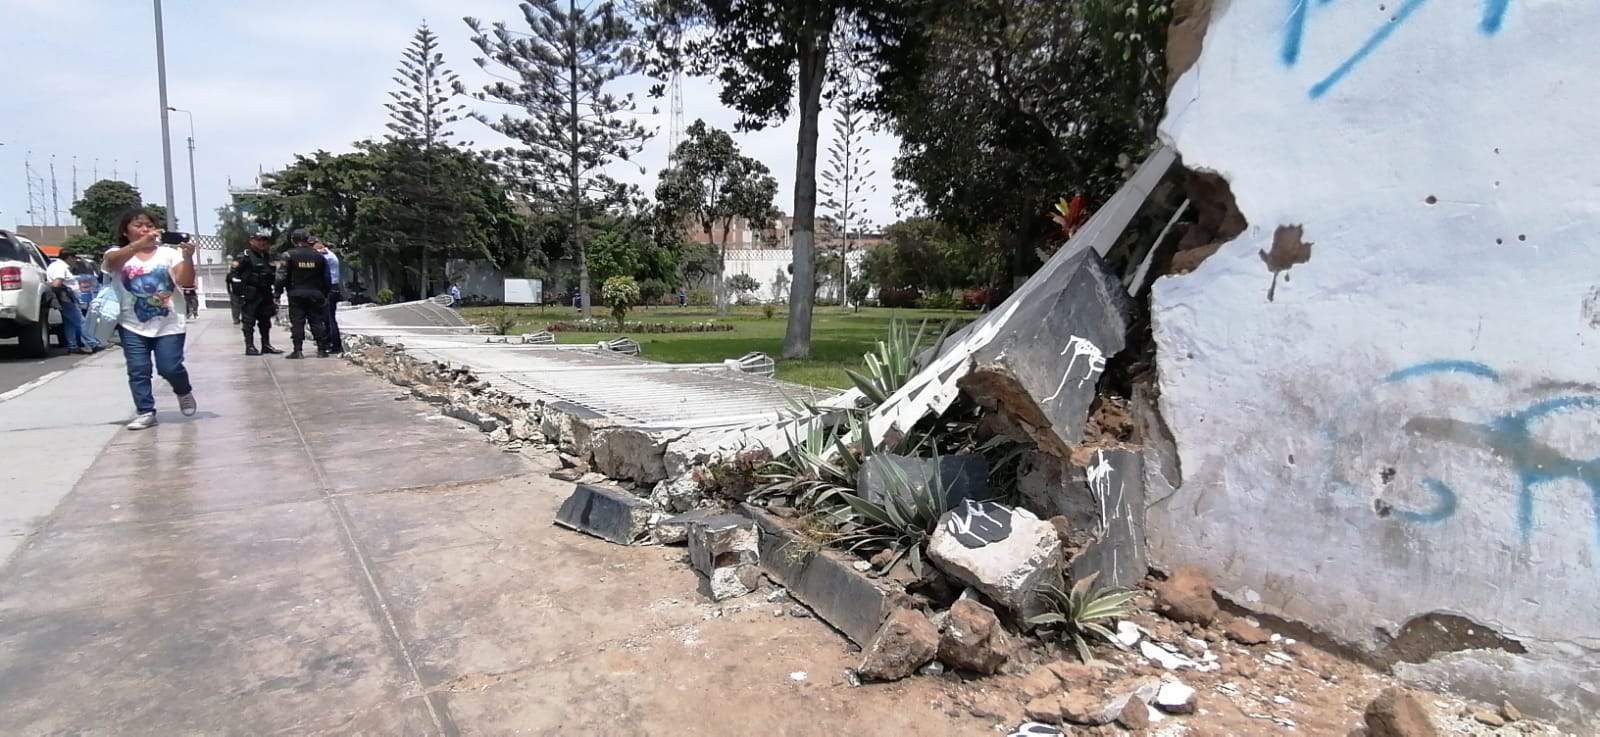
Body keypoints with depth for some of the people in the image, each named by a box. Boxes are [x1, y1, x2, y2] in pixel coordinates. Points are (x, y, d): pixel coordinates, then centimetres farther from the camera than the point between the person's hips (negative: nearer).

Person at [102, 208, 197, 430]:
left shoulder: (169, 253, 2)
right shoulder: (117, 255, 2)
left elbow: (186, 282, -11)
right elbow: (113, 262, -24)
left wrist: (188, 257, -30)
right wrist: (140, 244, -40)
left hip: (169, 325, -1)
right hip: (133, 327, 1)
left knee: (169, 368, -5)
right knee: (138, 371, 1)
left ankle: (184, 392, 25)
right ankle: (145, 413, 10)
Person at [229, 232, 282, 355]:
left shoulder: (267, 258, 16)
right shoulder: (244, 257, -8)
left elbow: (273, 275, 24)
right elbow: (232, 274, -11)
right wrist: (240, 290, -16)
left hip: (265, 294, 7)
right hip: (250, 295, -7)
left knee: (265, 321, 11)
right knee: (249, 321, -4)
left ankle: (266, 345, 18)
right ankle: (249, 347, -2)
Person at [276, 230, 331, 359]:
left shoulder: (289, 255, -4)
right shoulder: (318, 256, 6)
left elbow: (282, 276, -9)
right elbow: (326, 279, 9)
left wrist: (278, 293, -3)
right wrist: (325, 295, 16)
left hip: (296, 294, -2)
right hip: (315, 294, 2)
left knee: (297, 322, 0)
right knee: (317, 321, 6)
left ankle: (297, 351, -3)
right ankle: (322, 349, 5)